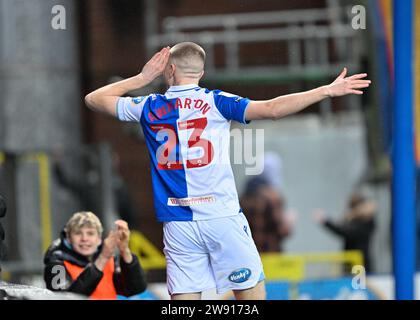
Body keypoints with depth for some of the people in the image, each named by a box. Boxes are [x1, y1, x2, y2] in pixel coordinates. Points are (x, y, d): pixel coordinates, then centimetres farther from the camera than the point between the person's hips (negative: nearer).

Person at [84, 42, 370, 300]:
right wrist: (328, 91, -7)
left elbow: (94, 99, 20)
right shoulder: (215, 102, 0)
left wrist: (142, 78, 24)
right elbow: (272, 109, -10)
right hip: (222, 216, -2)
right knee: (252, 294, 3)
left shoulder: (150, 108, 7)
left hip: (178, 224, 2)